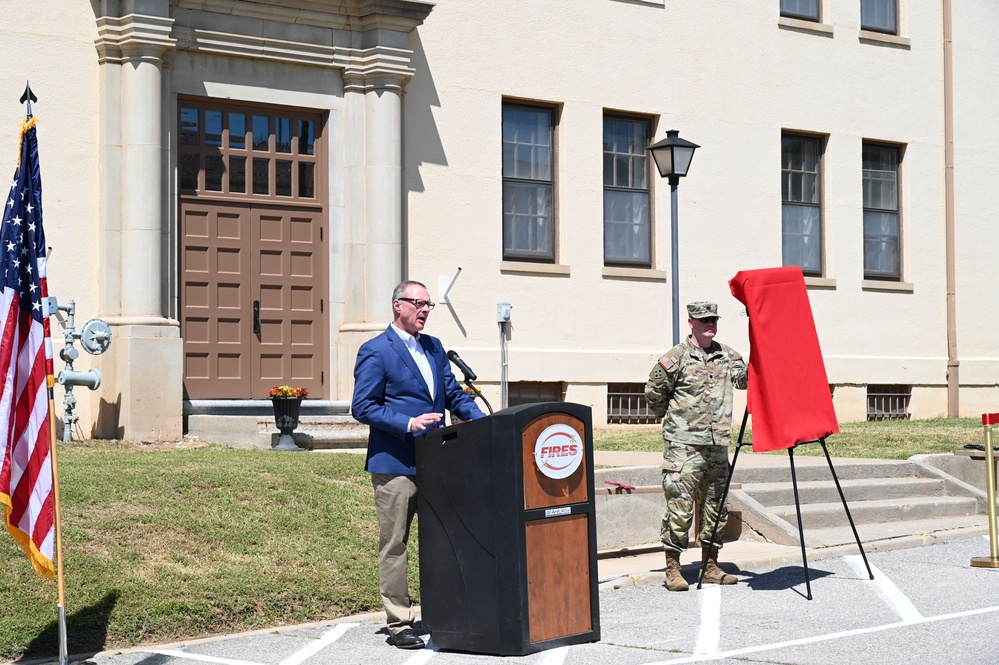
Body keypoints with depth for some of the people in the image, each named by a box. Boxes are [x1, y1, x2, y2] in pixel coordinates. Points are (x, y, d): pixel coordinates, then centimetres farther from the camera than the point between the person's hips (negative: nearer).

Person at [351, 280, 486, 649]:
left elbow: (453, 393, 17)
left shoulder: (434, 347, 15)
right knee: (394, 546, -1)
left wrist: (483, 420, 1)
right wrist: (408, 423, -19)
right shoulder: (375, 351, -6)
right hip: (395, 465, -7)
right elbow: (362, 407, -10)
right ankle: (399, 624, 5)